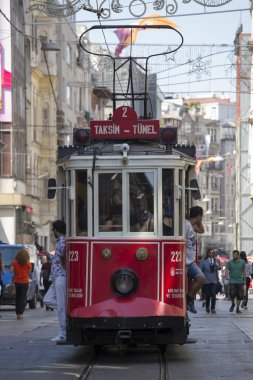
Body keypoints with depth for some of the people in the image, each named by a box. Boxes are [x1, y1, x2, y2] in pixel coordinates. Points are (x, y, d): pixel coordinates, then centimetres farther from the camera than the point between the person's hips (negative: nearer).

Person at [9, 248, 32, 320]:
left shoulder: (14, 262, -4)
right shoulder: (28, 263, -7)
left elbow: (11, 271, -9)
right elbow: (29, 272, -2)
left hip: (17, 282, 2)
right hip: (25, 282, -2)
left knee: (17, 298, 13)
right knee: (23, 298, 1)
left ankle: (17, 313, 12)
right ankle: (20, 313, -9)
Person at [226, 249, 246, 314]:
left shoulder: (242, 262, 4)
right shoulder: (229, 262, 0)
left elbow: (244, 271, 11)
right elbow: (227, 270, -4)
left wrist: (245, 280, 10)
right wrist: (227, 276, -23)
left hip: (240, 282, 2)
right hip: (232, 281, -2)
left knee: (240, 295, 0)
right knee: (232, 294, -13)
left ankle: (237, 308, 13)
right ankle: (233, 304, 16)